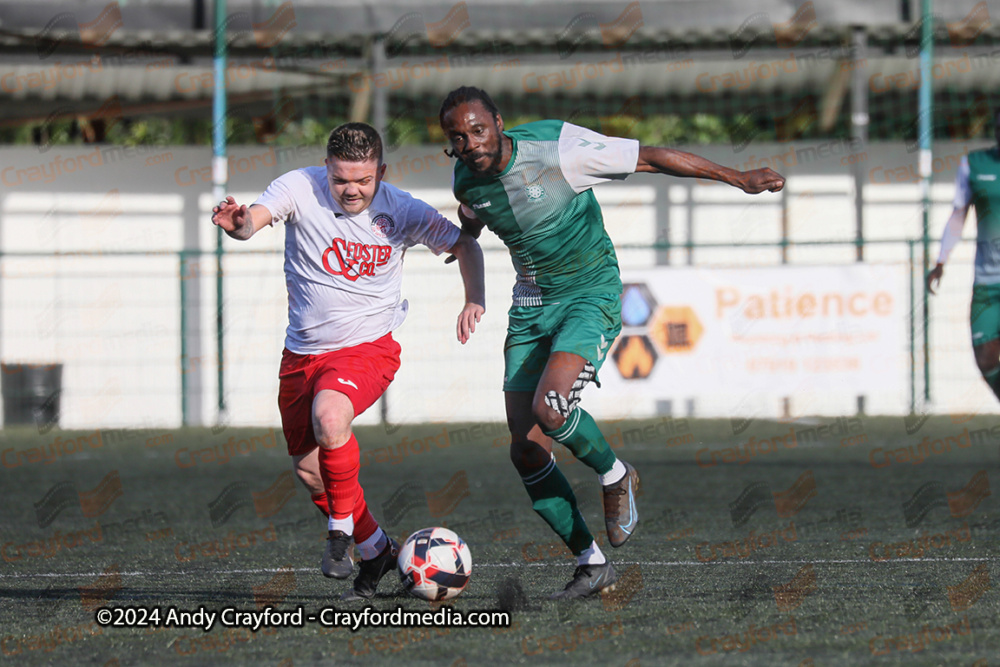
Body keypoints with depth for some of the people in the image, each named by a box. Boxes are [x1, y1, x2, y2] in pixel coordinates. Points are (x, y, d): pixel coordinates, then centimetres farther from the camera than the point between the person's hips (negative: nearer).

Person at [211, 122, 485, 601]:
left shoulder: (401, 212, -9)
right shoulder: (301, 189, -11)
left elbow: (463, 244, 5)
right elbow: (255, 218, -29)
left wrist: (474, 300, -12)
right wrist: (237, 224, -53)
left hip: (367, 346, -3)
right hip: (302, 353, 3)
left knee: (329, 416, -33)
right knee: (308, 470, 8)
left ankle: (342, 529, -15)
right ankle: (377, 549, 29)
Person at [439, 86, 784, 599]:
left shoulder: (557, 149, -21)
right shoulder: (465, 183, -4)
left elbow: (650, 158, -15)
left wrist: (736, 177, -13)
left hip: (590, 296, -6)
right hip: (530, 307, 6)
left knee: (550, 407, -29)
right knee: (525, 450, -4)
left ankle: (615, 477, 2)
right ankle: (591, 563, 10)